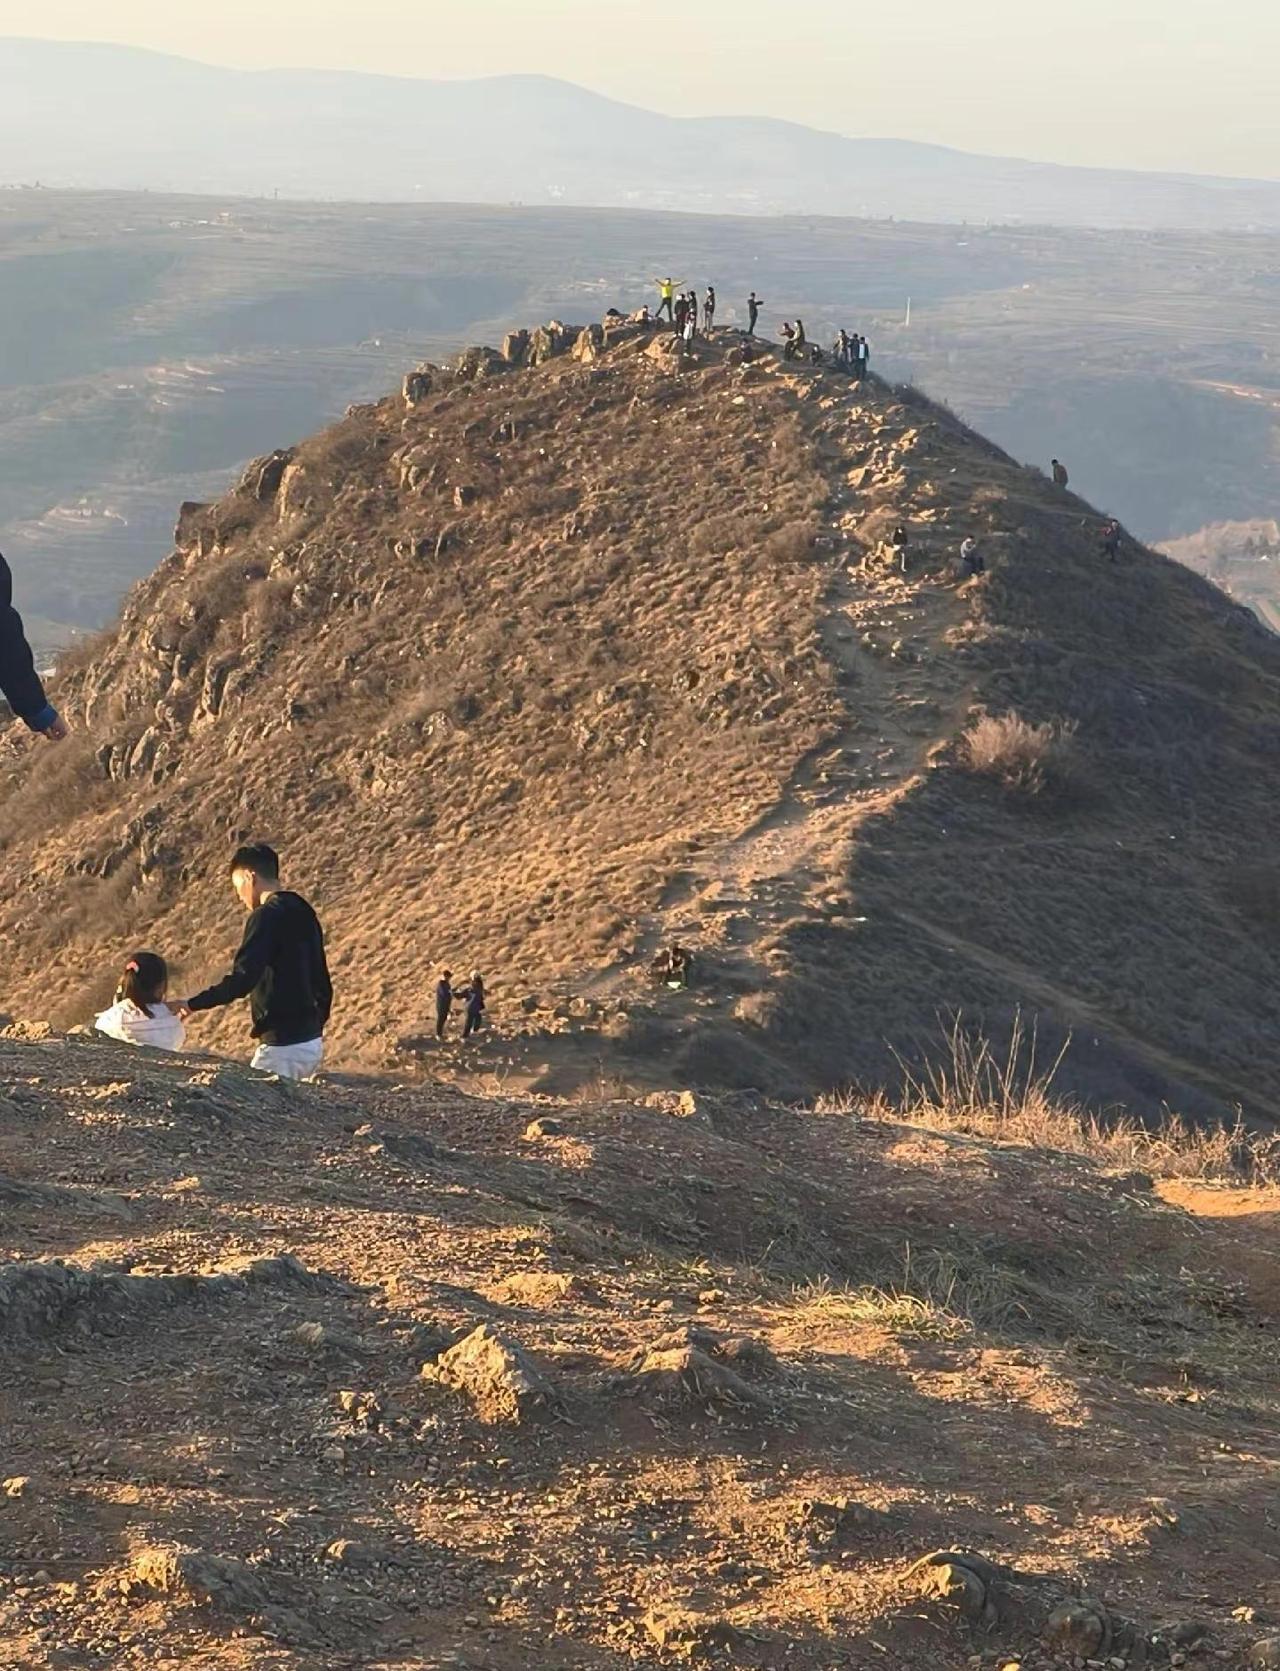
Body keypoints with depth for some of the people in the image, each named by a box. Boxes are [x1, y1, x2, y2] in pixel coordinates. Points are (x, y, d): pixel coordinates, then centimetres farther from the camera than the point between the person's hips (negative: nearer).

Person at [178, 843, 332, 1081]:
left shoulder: (266, 916, -13)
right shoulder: (305, 914, 15)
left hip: (283, 1045, -9)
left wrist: (192, 1005, -15)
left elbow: (242, 979, -22)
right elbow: (323, 984, 21)